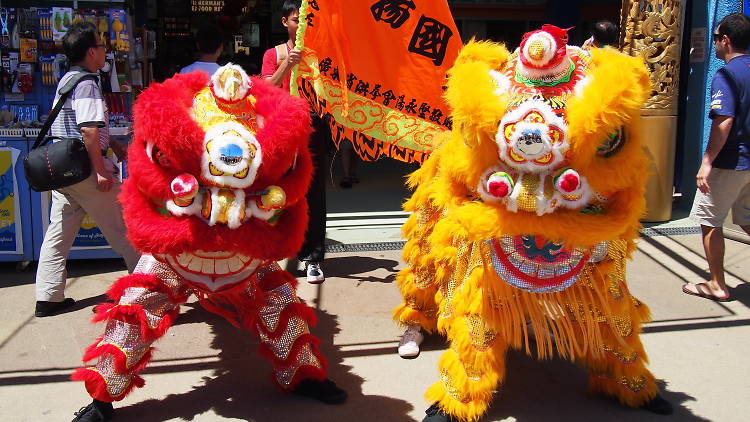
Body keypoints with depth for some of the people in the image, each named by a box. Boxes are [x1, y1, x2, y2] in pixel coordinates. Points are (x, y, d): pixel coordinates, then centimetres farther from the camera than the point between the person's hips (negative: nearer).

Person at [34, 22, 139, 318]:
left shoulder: (66, 80, 16)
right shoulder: (87, 84, -15)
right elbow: (89, 131, -24)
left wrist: (112, 144, 30)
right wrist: (101, 170, -21)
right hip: (86, 168, -9)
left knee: (59, 232, 9)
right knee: (121, 227, 5)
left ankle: (48, 298, 13)